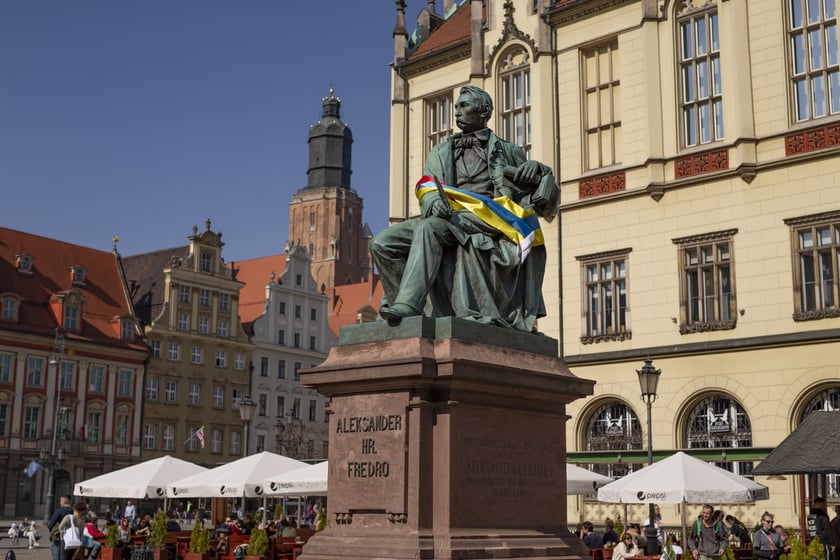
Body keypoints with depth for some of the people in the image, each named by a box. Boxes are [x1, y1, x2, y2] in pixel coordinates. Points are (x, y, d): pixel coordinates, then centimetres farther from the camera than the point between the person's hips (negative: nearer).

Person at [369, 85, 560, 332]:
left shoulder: (507, 152, 23)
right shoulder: (441, 152, 29)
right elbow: (426, 189, 11)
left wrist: (539, 171, -1)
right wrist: (433, 201, -14)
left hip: (487, 218, -5)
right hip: (446, 218, 5)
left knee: (428, 227, -36)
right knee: (383, 242, -19)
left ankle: (407, 306, -47)